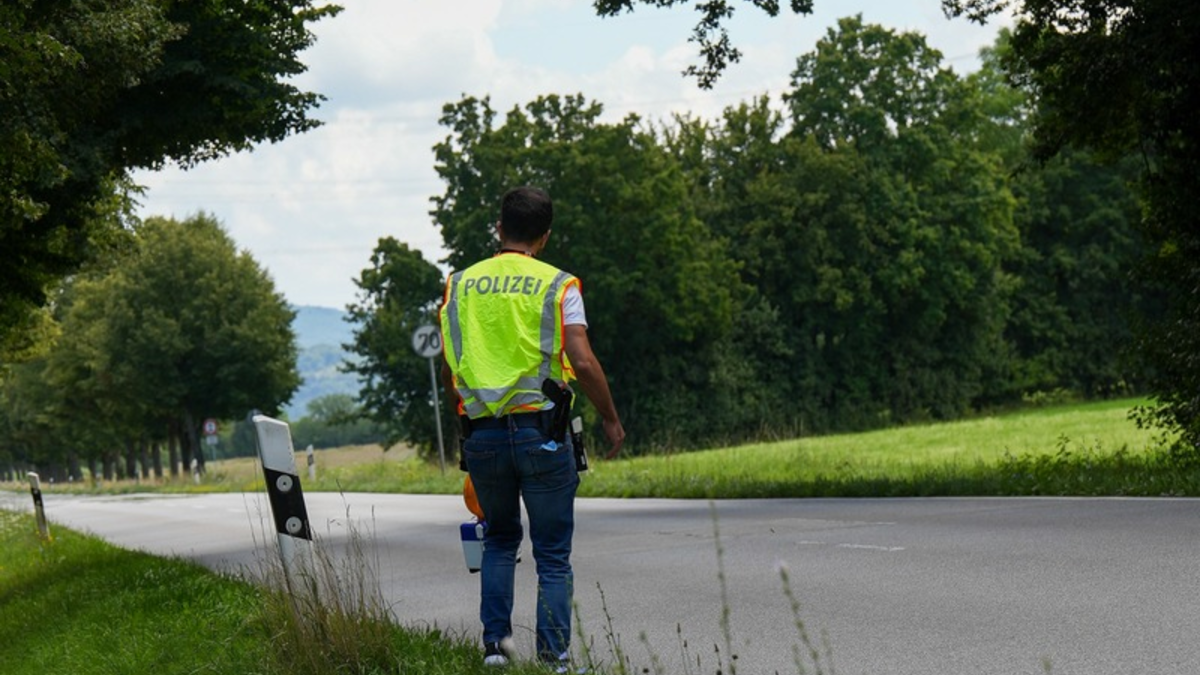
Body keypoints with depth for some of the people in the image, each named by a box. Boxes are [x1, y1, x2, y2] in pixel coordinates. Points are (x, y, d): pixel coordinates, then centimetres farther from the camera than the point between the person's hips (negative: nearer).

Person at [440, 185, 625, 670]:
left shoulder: (460, 285, 9)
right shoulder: (558, 286, -2)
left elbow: (449, 371, 11)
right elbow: (582, 363, -11)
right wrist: (611, 420, 2)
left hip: (481, 433, 3)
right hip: (542, 431, -3)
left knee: (499, 538, 23)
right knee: (552, 553, 6)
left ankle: (495, 640, 12)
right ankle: (554, 658, 4)